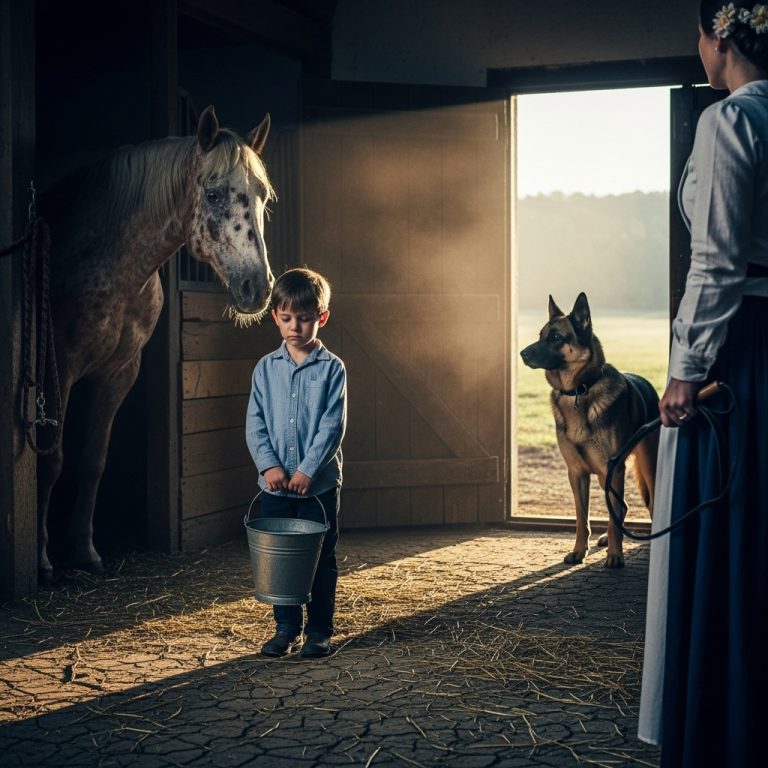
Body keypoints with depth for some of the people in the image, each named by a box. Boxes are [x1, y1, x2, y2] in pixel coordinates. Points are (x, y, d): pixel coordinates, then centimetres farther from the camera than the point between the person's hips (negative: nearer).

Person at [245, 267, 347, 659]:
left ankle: (319, 630, 15)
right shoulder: (265, 368, 5)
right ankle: (286, 628, 21)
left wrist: (308, 469, -17)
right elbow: (255, 423, 2)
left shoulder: (331, 368, -3)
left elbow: (332, 425, -9)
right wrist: (268, 465, -12)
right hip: (274, 483, 3)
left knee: (320, 558, 5)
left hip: (319, 482, -3)